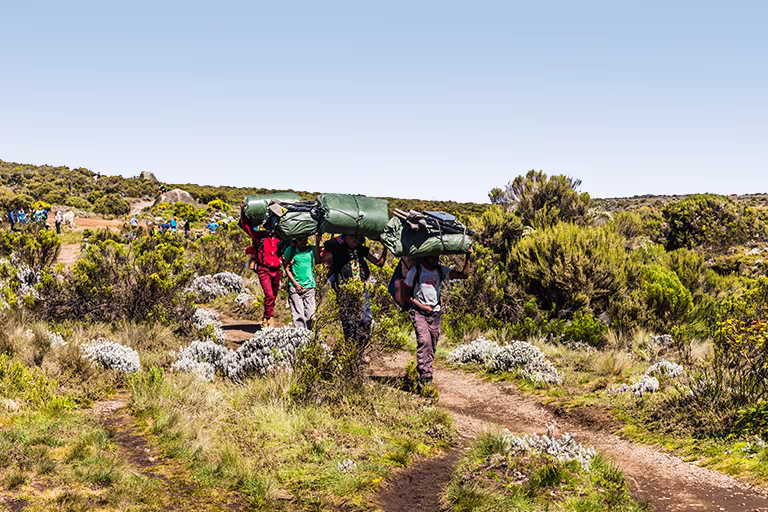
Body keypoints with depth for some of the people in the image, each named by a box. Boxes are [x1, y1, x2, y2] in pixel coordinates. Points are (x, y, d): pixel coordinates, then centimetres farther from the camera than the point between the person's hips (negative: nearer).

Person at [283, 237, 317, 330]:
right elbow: (287, 268, 6)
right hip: (295, 287, -2)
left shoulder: (312, 249, 8)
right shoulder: (290, 250, 6)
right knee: (298, 315, -8)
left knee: (309, 315, 1)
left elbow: (318, 259, -14)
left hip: (309, 286, 2)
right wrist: (295, 283, -3)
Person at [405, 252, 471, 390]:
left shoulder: (441, 270, 7)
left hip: (435, 313, 5)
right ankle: (424, 377, -23)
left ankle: (427, 375, 9)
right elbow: (406, 295, -1)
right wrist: (422, 306, -10)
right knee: (424, 341, -21)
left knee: (432, 346, 2)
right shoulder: (415, 271, -4)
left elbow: (463, 275, -1)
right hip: (418, 312, -5)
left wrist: (467, 259, -13)